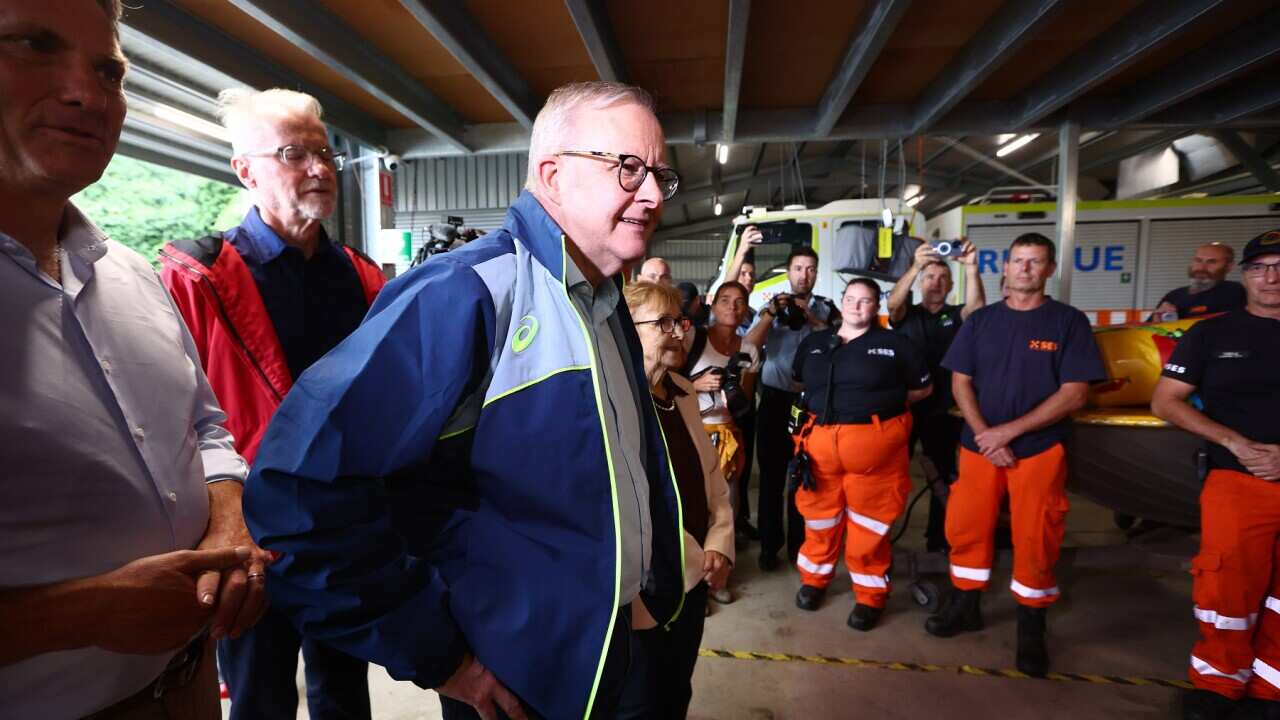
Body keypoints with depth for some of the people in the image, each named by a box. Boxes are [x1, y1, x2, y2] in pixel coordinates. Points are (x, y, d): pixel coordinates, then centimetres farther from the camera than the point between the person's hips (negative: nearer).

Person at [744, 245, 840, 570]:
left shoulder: (826, 308, 5)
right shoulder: (770, 305, 6)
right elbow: (750, 344, -8)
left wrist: (810, 316, -17)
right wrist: (771, 313, -18)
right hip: (775, 398, 0)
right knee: (771, 475, 5)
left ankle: (798, 543, 23)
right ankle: (769, 544, 16)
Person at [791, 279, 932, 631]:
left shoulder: (895, 344, 3)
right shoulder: (814, 343, 11)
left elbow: (923, 387, 11)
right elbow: (799, 382, 23)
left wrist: (885, 403, 0)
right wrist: (822, 403, 7)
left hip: (875, 442, -2)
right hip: (821, 441, 3)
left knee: (870, 525, 6)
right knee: (819, 517, 12)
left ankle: (871, 596, 24)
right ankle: (814, 579, 34)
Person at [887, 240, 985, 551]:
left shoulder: (956, 315, 8)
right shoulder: (906, 315, 5)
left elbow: (976, 306, -14)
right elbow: (893, 302, -18)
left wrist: (971, 268, -30)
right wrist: (915, 265, -33)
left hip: (943, 408, 2)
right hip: (904, 405, -1)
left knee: (944, 477, 9)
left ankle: (938, 538, 22)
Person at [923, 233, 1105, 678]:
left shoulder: (1069, 321, -1)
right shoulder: (980, 320, 7)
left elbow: (1075, 393, -8)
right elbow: (960, 382, 4)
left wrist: (1009, 431, -14)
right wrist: (984, 434, -10)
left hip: (1040, 450, -2)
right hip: (979, 447, 3)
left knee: (1036, 542, 3)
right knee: (965, 529, 7)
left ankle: (1031, 631, 21)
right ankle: (966, 607, 26)